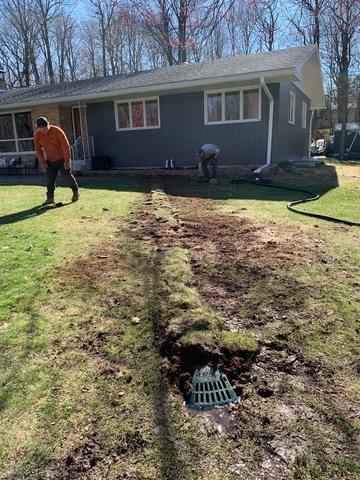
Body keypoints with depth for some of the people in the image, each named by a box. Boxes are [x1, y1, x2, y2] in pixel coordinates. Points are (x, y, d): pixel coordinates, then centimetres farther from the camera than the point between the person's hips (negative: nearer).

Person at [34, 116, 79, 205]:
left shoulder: (57, 131, -19)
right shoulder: (37, 135, -6)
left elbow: (65, 145, -18)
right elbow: (38, 149, 3)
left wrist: (67, 160, -18)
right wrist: (43, 162, -1)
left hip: (62, 159, -4)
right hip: (50, 161, 4)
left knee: (67, 176, 3)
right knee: (50, 179, 2)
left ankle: (75, 192, 23)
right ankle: (50, 198, 10)